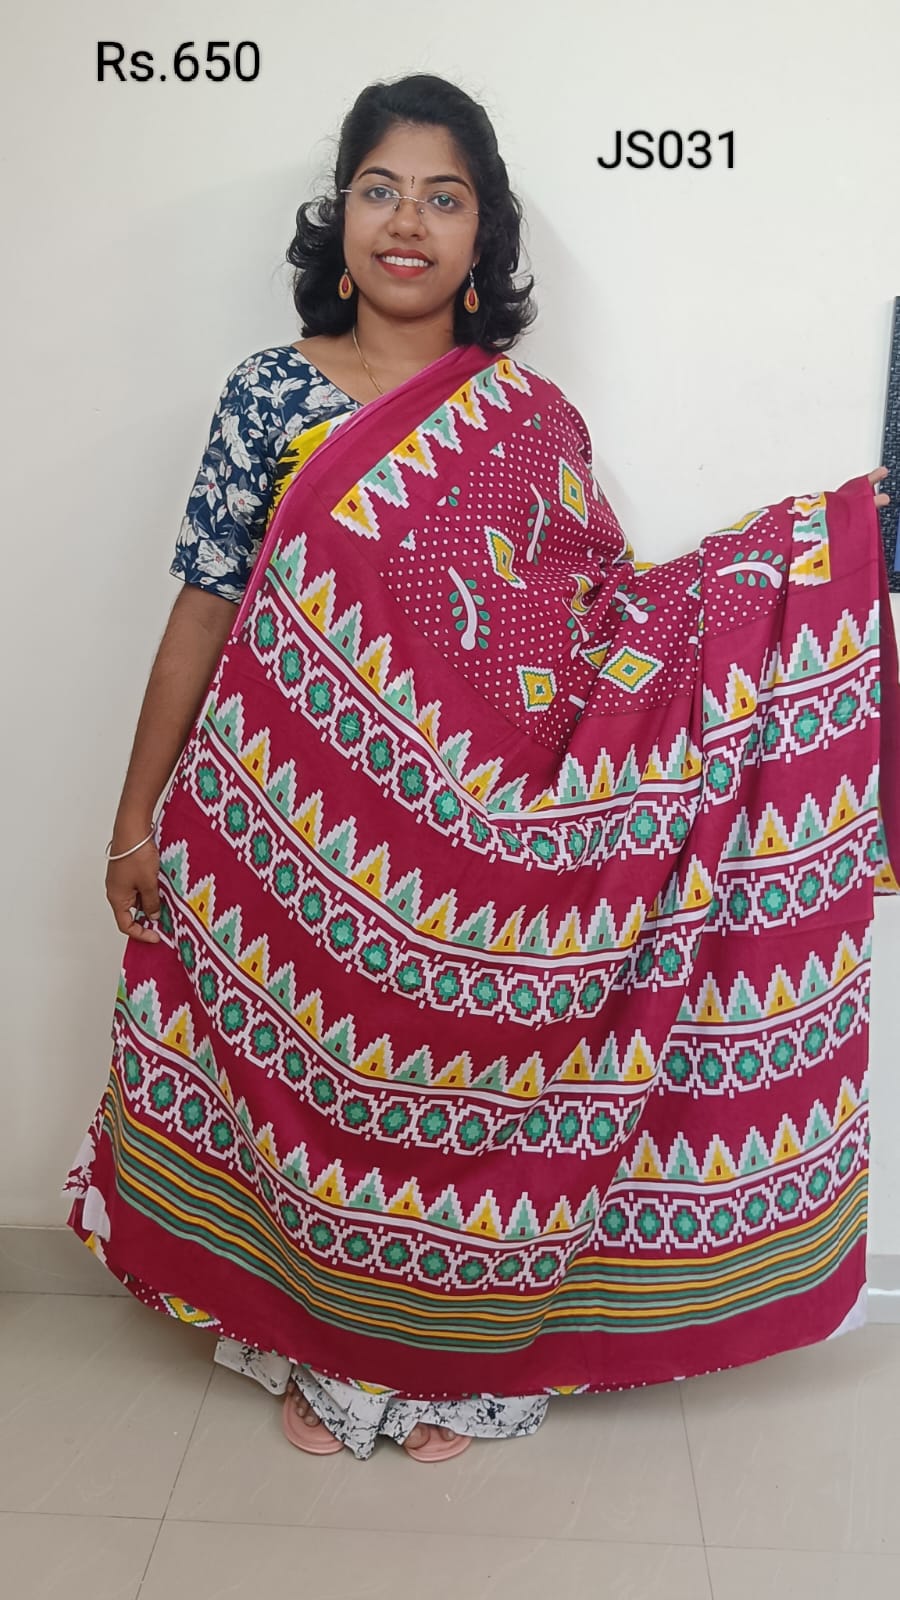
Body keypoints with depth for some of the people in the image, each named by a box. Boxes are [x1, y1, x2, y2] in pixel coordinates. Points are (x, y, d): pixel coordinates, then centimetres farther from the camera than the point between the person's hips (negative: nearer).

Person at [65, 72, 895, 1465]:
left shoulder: (534, 422, 1)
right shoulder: (270, 395, -2)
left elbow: (605, 619, 3)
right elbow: (205, 614, -1)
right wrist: (138, 815, -1)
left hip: (482, 835, 1)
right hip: (303, 830, 0)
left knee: (458, 1077, 13)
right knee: (316, 1076, 12)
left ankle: (450, 1368, 38)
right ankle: (321, 1353, 38)